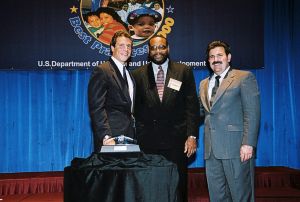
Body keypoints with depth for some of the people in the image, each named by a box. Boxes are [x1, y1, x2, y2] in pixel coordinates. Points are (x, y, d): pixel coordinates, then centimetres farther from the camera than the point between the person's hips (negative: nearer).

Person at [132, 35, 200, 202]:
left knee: (178, 187, 6)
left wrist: (192, 136, -5)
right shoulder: (138, 74, 7)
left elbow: (192, 106, 2)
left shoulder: (184, 71, 5)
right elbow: (135, 108, 8)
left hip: (176, 138, 0)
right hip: (148, 140, 1)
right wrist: (137, 138, 2)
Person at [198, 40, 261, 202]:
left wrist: (248, 143, -16)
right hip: (212, 149, 6)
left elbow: (252, 113, -8)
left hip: (236, 147, -6)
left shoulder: (244, 77, 1)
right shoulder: (204, 84, 20)